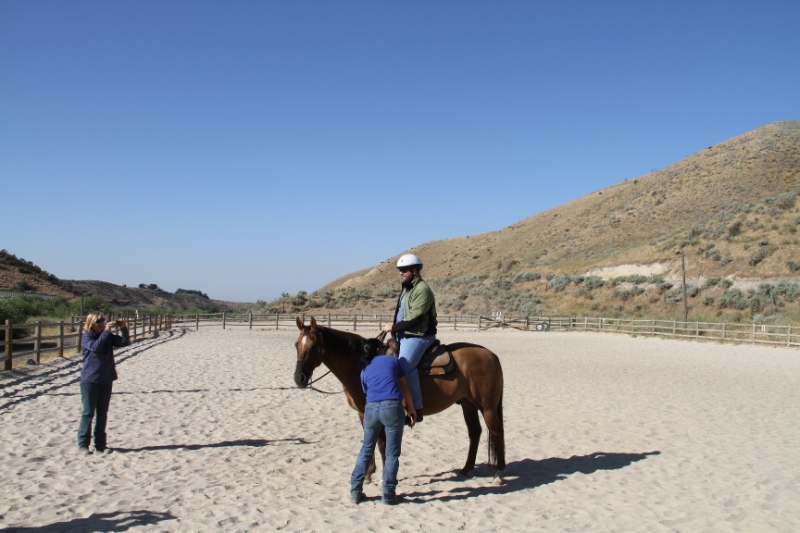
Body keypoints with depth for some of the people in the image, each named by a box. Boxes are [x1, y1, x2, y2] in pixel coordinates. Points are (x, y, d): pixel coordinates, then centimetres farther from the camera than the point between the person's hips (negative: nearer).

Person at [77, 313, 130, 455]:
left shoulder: (108, 336, 6)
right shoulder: (86, 337, -7)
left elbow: (124, 342, -2)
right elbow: (95, 346, -27)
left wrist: (123, 329, -16)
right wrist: (106, 331, -28)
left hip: (106, 379, 5)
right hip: (90, 379, -5)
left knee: (103, 413, 9)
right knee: (88, 412, 1)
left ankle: (100, 444, 16)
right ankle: (83, 444, 9)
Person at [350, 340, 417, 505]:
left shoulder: (364, 370, 20)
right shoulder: (392, 360, 14)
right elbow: (405, 389, 14)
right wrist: (411, 409, 22)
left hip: (371, 409, 3)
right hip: (392, 407, -3)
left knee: (366, 450, 18)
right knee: (392, 453, 7)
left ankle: (355, 491, 20)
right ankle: (388, 494, 8)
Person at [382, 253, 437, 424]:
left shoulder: (422, 290, -16)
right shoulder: (407, 288, 16)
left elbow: (413, 319, -22)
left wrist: (393, 328, -13)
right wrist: (394, 329, 5)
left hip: (418, 336, -11)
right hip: (403, 335, 11)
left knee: (405, 366, -27)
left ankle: (416, 409, -23)